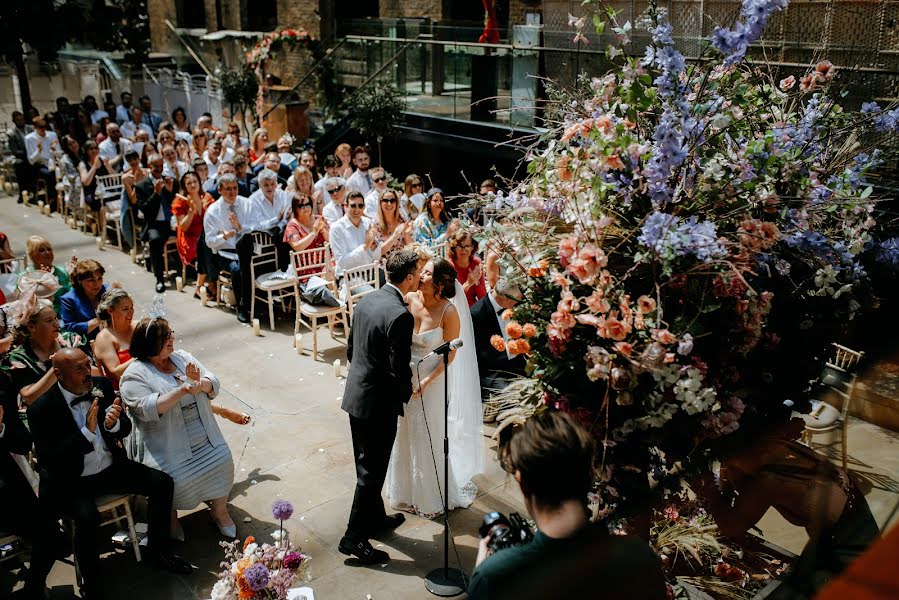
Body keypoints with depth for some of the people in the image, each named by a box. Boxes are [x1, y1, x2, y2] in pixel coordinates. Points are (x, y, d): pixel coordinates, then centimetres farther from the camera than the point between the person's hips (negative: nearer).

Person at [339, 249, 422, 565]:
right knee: (372, 471, 4)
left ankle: (375, 517, 38)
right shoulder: (400, 316, -23)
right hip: (379, 402, -9)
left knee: (367, 465, 21)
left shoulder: (366, 300, 3)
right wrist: (407, 393, -1)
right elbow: (400, 370, -21)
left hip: (355, 394, 9)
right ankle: (354, 537, 12)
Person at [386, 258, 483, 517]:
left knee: (429, 436, 12)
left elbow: (450, 354, -14)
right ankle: (406, 490, 41)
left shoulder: (449, 312, -21)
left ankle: (432, 495, 35)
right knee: (405, 434, 18)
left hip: (432, 379, -4)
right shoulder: (409, 299, -11)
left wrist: (427, 381, -18)